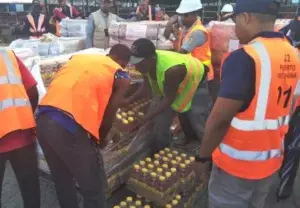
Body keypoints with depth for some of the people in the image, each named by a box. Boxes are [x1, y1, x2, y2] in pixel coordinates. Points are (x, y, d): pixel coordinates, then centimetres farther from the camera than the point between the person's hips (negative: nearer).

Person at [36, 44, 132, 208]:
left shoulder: (78, 57, 23)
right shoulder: (121, 77, 9)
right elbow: (108, 115, 7)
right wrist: (101, 139, 27)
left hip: (42, 119, 7)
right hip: (70, 126, -6)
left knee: (62, 180, 27)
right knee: (94, 187, 14)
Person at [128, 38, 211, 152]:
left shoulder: (172, 70, -46)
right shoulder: (148, 62, -23)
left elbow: (169, 99, -35)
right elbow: (147, 85, -8)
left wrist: (144, 119, -37)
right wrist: (130, 99, -22)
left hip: (197, 81, -6)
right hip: (180, 85, 6)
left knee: (198, 123, 1)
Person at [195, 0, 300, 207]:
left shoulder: (244, 58, -23)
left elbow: (220, 119, -23)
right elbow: (283, 108, 10)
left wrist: (203, 156, -10)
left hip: (238, 163, -7)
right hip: (272, 160, 7)